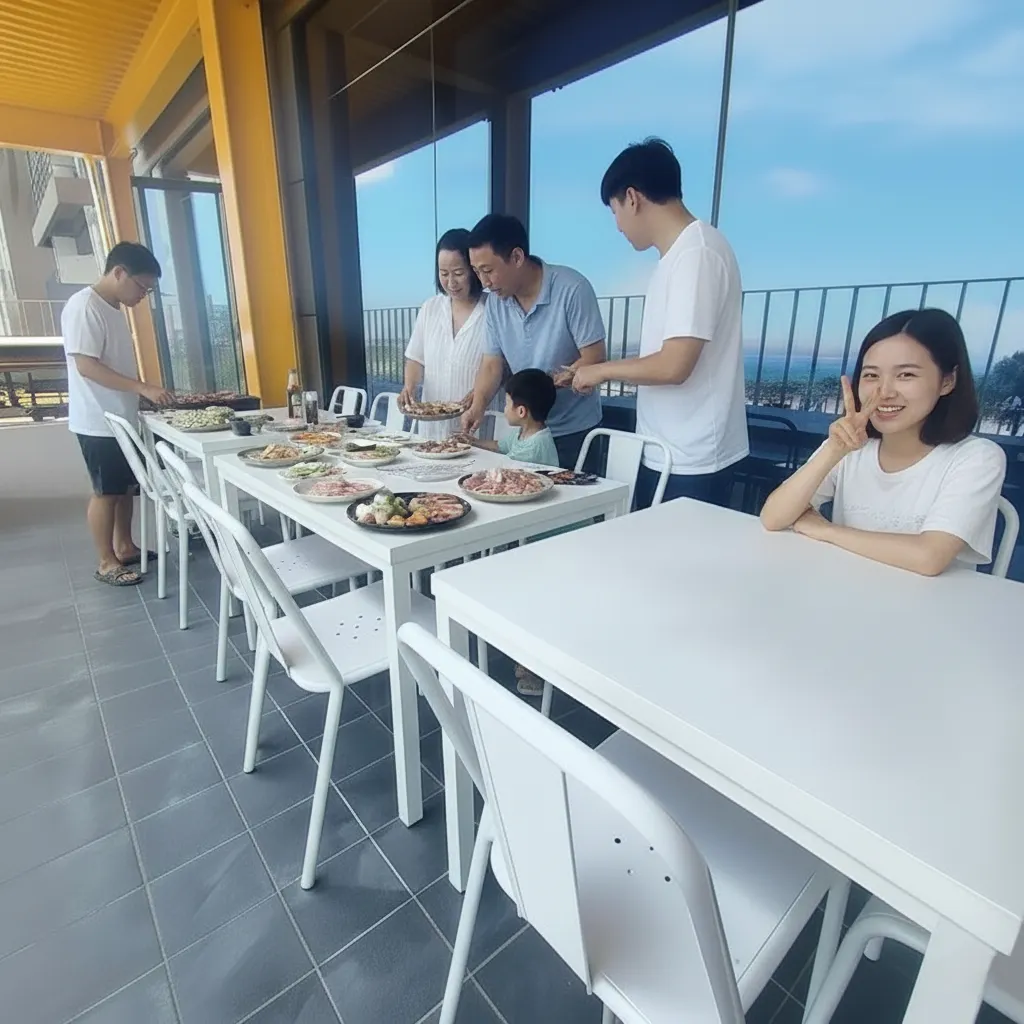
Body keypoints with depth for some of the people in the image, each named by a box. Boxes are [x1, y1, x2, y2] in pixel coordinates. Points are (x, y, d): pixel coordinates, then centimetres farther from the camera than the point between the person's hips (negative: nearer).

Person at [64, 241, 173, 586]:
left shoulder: (114, 308, 12)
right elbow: (86, 366, -23)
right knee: (106, 491, -1)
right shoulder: (84, 306, -16)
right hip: (98, 422, -9)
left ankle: (124, 547, 29)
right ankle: (106, 563, 11)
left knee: (127, 485, 15)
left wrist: (144, 392, 11)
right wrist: (143, 387, -27)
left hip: (121, 418, 9)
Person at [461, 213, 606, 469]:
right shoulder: (495, 301, -2)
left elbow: (594, 359, -18)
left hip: (574, 431, -5)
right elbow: (492, 364, 0)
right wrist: (478, 405, -19)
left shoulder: (572, 289, -18)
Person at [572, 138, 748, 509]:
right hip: (663, 454, 9)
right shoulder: (679, 253, 12)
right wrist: (593, 371, 15)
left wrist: (601, 370, -8)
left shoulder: (696, 253, -15)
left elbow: (674, 365, -22)